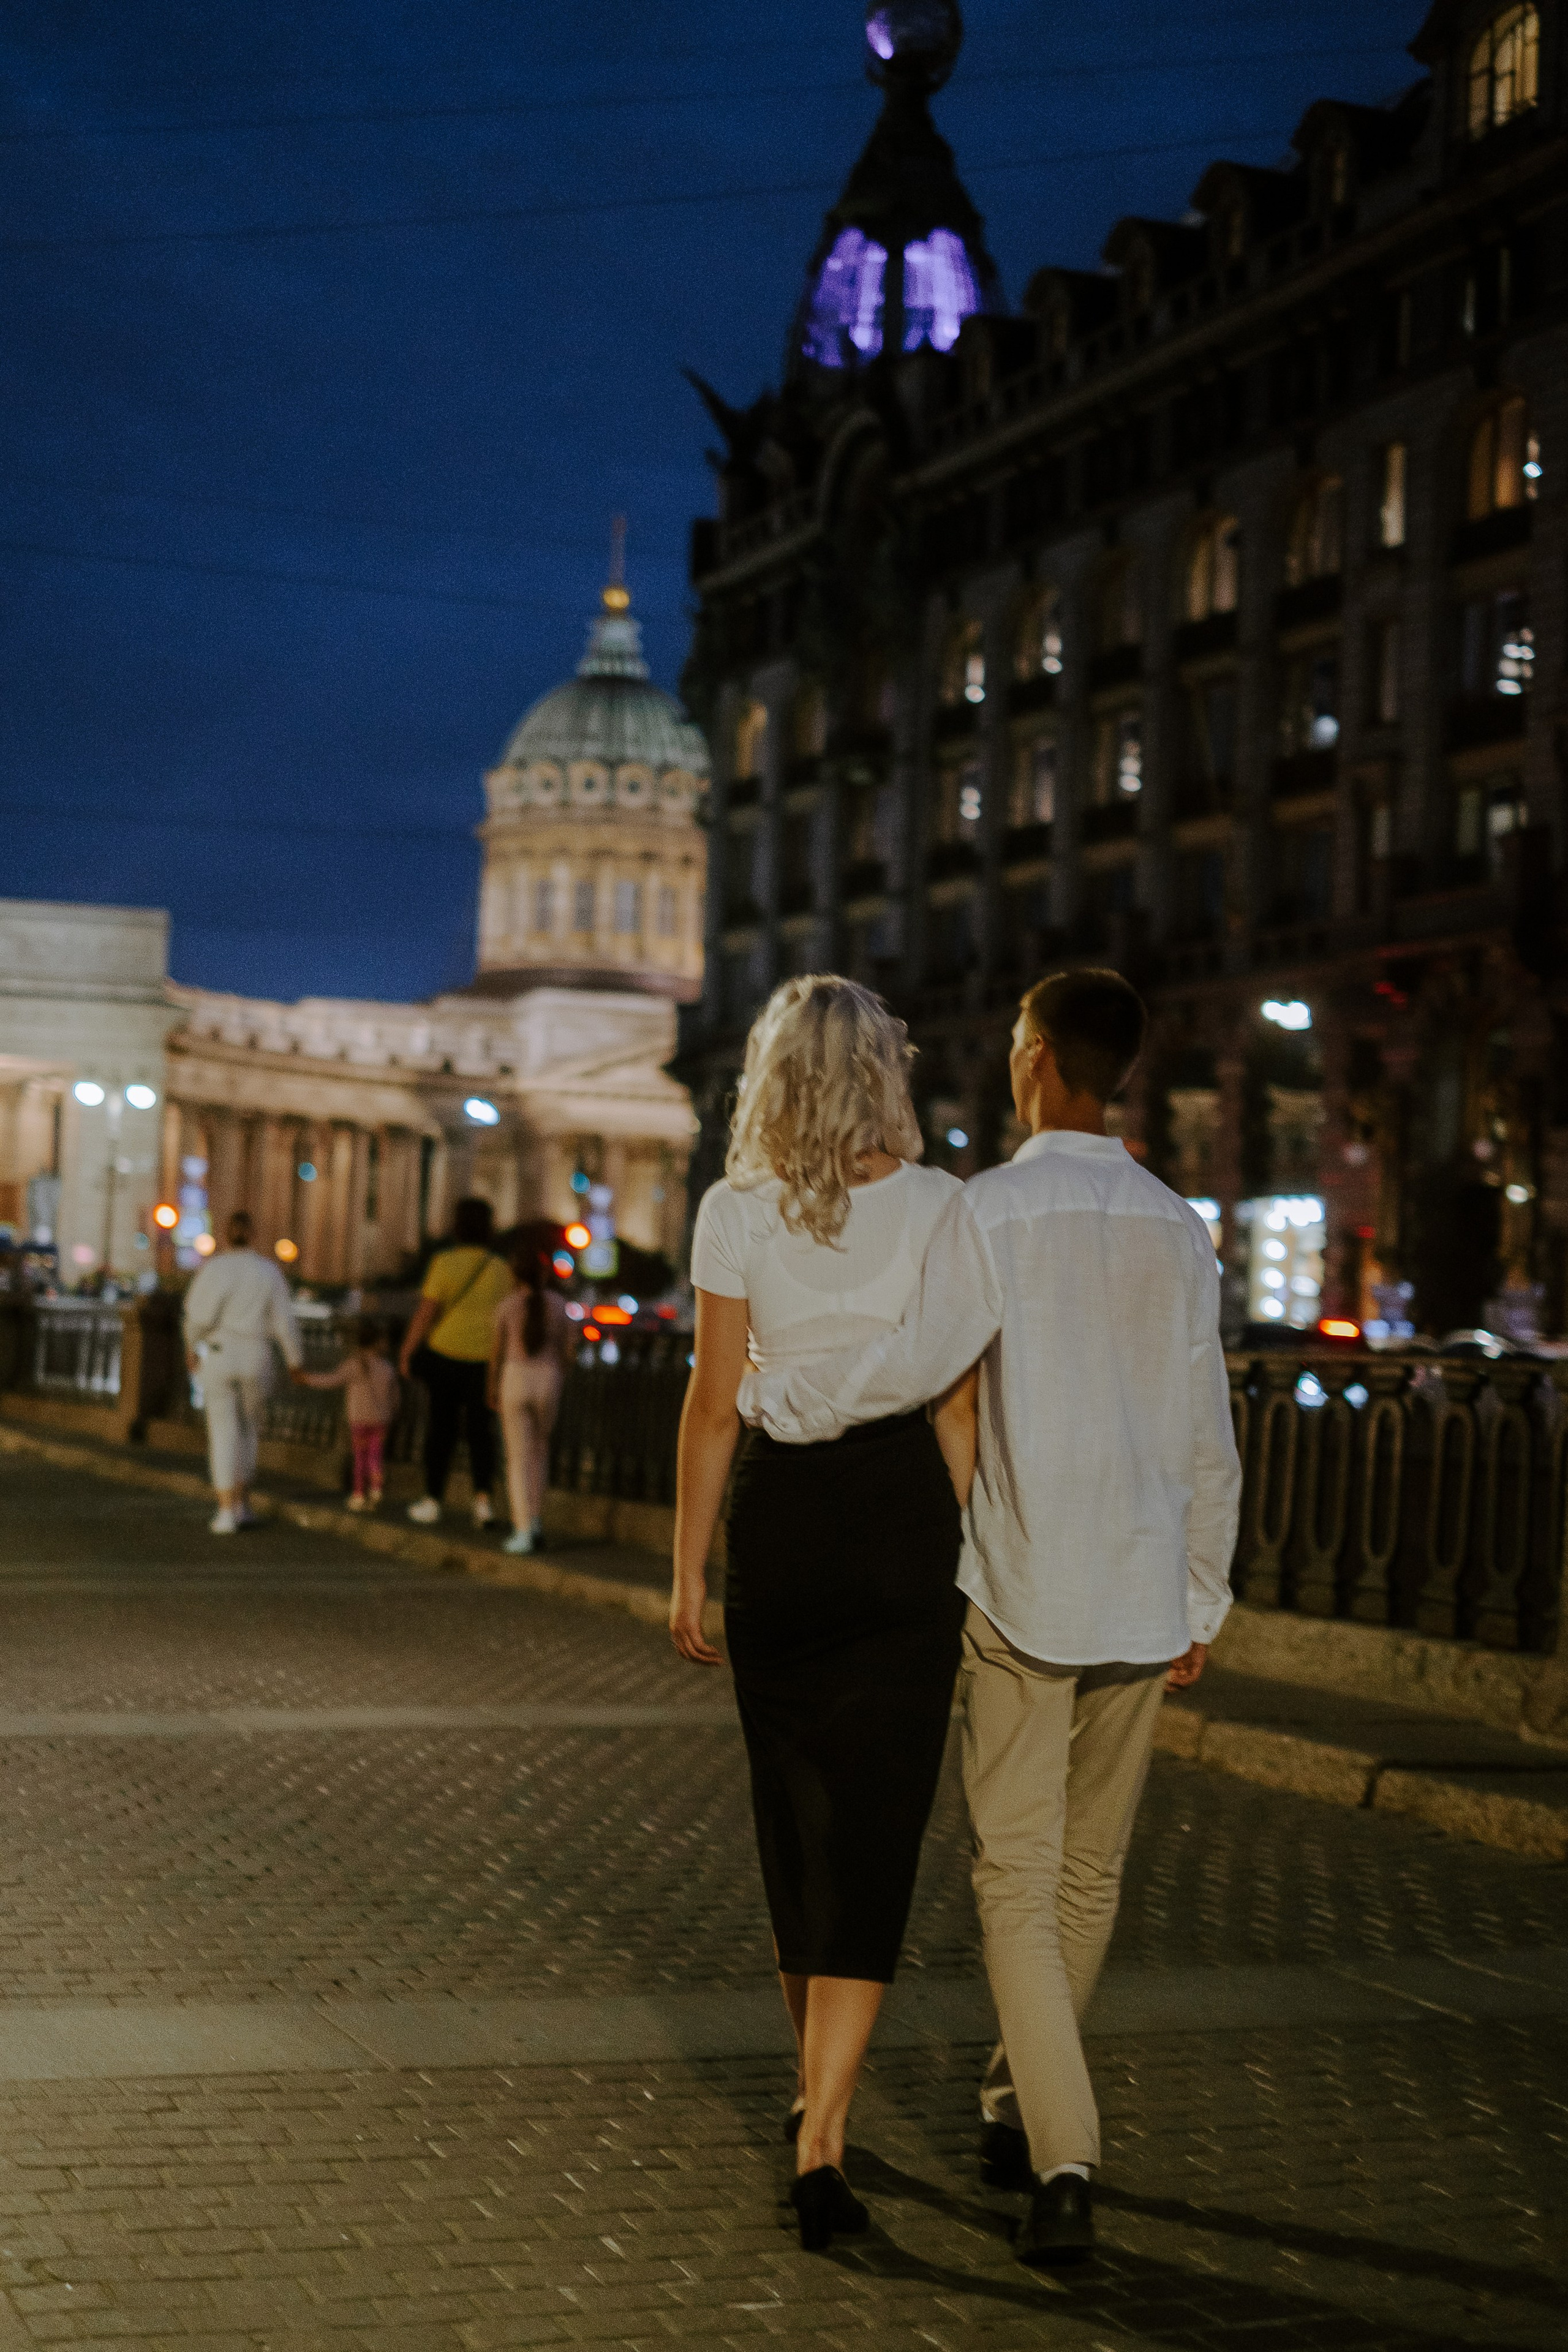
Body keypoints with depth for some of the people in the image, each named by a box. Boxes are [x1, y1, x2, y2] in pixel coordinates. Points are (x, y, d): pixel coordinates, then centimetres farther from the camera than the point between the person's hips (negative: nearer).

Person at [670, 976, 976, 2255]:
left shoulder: (737, 1211, -3)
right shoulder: (938, 1205, -3)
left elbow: (714, 1402, -2)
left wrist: (688, 1571, 4)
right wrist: (971, 1559, 4)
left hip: (779, 1515, 1)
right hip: (904, 1519, -1)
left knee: (796, 1811, 17)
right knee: (873, 1826, 1)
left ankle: (816, 2091, 33)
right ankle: (822, 2134, -9)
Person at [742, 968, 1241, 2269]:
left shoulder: (995, 1209, -9)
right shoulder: (1178, 1229, 5)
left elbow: (912, 1367, -18)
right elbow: (1209, 1438, 7)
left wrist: (769, 1393, -4)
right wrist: (1202, 1601, 15)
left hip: (1024, 1590, -4)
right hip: (1145, 1597, 4)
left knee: (1019, 1879, 1)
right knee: (1091, 1871, 16)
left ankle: (1063, 2164, -8)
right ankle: (1025, 2105, 32)